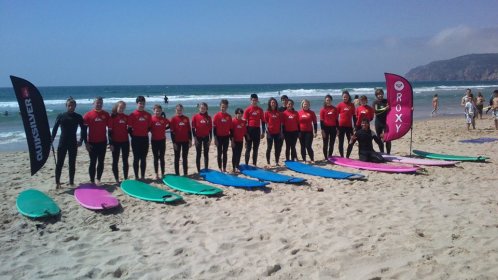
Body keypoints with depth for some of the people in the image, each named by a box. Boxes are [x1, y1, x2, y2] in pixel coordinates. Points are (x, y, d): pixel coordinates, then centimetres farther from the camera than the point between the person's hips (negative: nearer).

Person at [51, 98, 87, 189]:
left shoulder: (78, 117, 2)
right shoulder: (61, 116, 1)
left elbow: (83, 129, 5)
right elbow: (55, 129, 1)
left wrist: (81, 140, -5)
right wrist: (51, 140, -7)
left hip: (73, 143, 1)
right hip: (62, 143, -1)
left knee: (72, 164, 6)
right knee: (59, 163, -1)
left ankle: (71, 182, 15)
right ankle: (57, 182, 7)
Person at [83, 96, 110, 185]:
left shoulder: (106, 115, 3)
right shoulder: (88, 115, -4)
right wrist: (86, 143, -7)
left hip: (103, 142, 2)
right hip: (92, 143, -2)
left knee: (101, 162, 7)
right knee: (93, 162, 2)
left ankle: (98, 179, 16)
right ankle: (92, 181, 8)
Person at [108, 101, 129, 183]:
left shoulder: (126, 117, 5)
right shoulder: (112, 117, -6)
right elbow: (110, 131, -8)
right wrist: (110, 143, -11)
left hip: (125, 141, 4)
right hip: (115, 142, -4)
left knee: (125, 160, 8)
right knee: (115, 161, 4)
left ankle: (126, 178, 16)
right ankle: (117, 179, 11)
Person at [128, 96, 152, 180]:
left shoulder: (148, 115, 4)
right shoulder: (133, 115, -5)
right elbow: (129, 128, -4)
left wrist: (145, 133, 1)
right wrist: (133, 136, -5)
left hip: (145, 139, 3)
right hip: (136, 139, -3)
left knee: (143, 159, 9)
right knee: (136, 158, 2)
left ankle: (143, 177, 17)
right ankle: (136, 177, 9)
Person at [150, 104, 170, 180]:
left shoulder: (164, 119, -1)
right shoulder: (151, 119, -7)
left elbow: (170, 125, 12)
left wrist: (164, 129, 4)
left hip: (162, 140, 1)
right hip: (154, 140, -1)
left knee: (162, 158, 7)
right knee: (156, 158, 7)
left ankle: (162, 174, 14)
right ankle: (156, 174, 13)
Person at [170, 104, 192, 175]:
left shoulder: (186, 118, 4)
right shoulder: (173, 119, -4)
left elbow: (189, 130, 8)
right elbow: (172, 132, -6)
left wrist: (190, 141, 3)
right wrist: (174, 142, -10)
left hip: (185, 141, 3)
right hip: (177, 141, -3)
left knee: (185, 157, 9)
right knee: (177, 158, 5)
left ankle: (185, 173, 15)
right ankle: (177, 174, 10)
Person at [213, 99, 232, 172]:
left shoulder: (229, 116, 2)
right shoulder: (217, 116, -8)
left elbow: (230, 128, 7)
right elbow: (214, 128, -7)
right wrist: (215, 138, -11)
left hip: (226, 137, 3)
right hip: (219, 136, -3)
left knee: (225, 153, 8)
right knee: (219, 153, 4)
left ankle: (224, 169, 15)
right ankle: (220, 169, 10)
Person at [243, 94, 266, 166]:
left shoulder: (260, 110, 7)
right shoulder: (247, 109, -3)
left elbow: (263, 121, 11)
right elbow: (245, 122, -5)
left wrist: (263, 132, 6)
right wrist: (246, 133, -10)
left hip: (257, 130, 4)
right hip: (250, 130, -4)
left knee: (256, 148, 9)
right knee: (248, 148, 0)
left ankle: (254, 164, 16)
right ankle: (246, 164, 5)